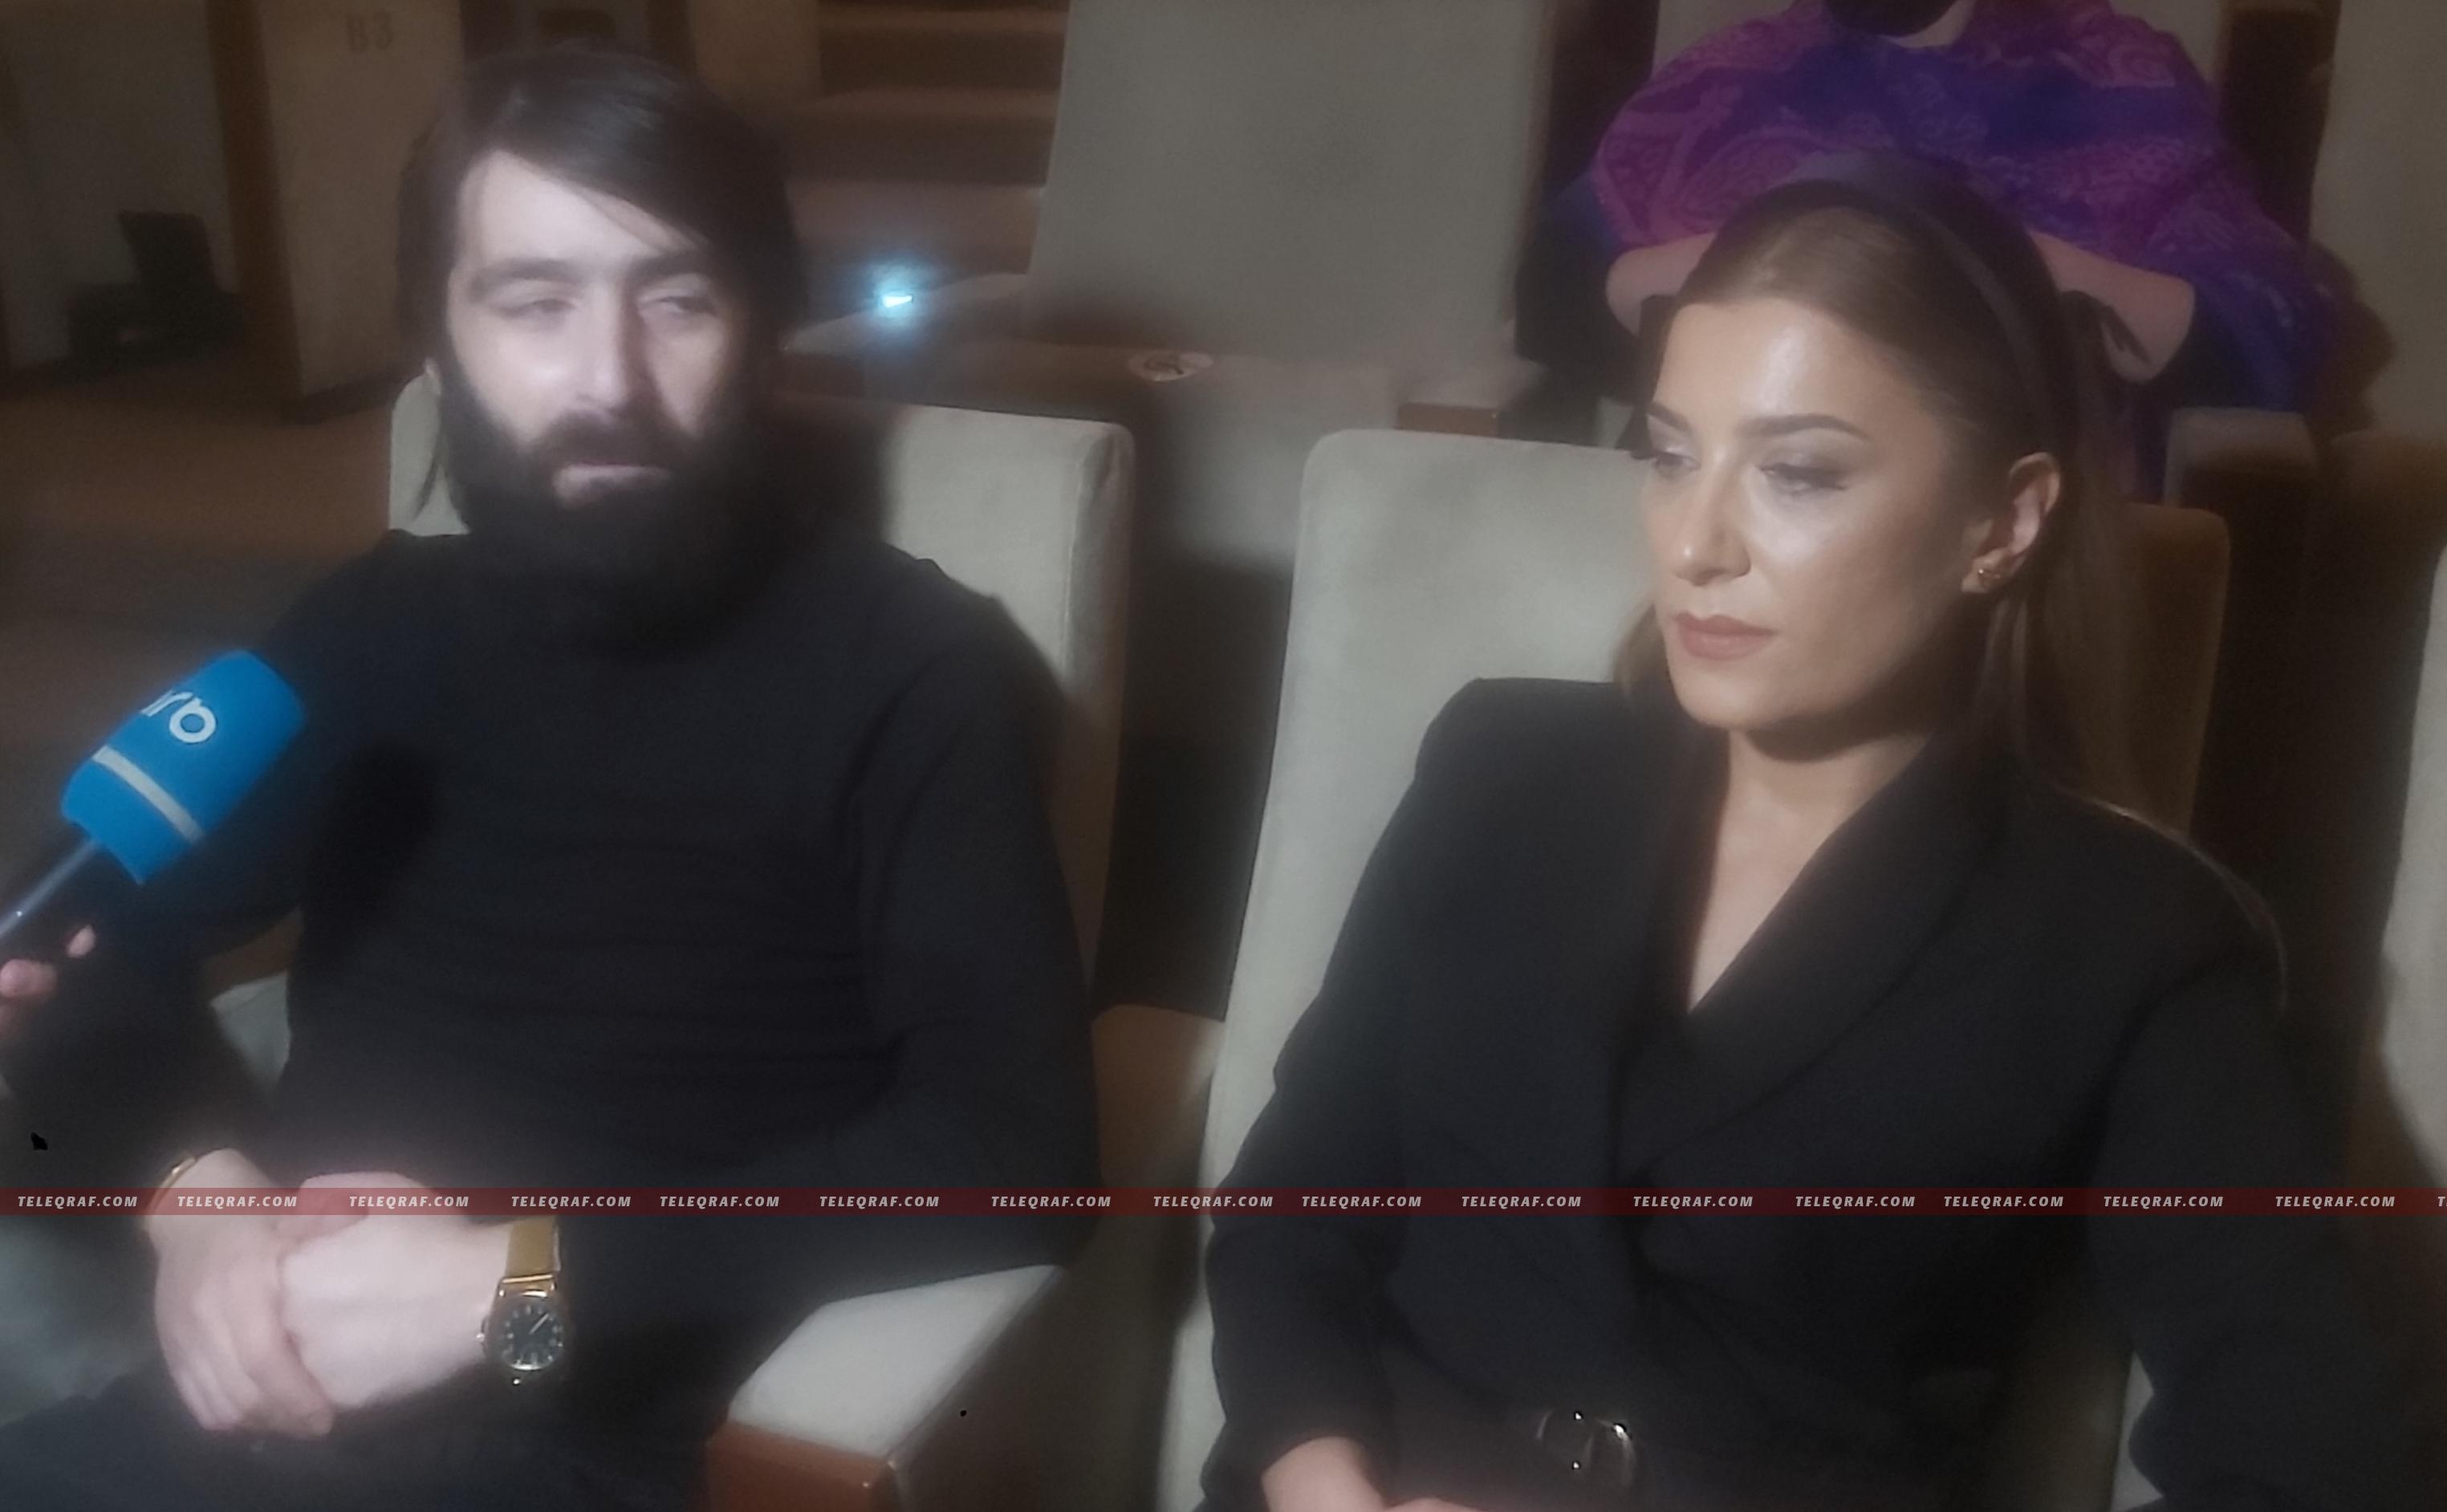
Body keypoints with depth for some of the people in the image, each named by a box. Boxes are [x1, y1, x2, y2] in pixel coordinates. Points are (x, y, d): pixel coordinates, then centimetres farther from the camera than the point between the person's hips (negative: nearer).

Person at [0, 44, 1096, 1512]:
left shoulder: (911, 666, -6)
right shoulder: (381, 620, 11)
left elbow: (1015, 1148, -15)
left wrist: (522, 1281, -19)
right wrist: (194, 1183, -7)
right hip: (251, 1380, 5)